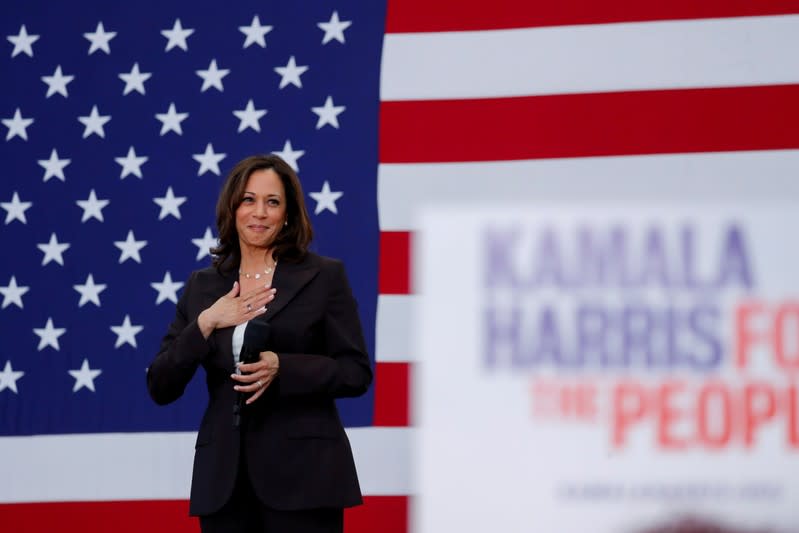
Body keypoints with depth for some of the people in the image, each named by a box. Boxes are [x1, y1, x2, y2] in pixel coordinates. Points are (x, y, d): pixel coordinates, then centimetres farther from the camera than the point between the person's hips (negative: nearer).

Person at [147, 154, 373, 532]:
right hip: (223, 477, 3)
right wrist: (206, 323, -7)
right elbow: (160, 387, 7)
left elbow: (357, 372, -1)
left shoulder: (324, 276, 3)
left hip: (302, 473, -3)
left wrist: (281, 368, -16)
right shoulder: (202, 287, 12)